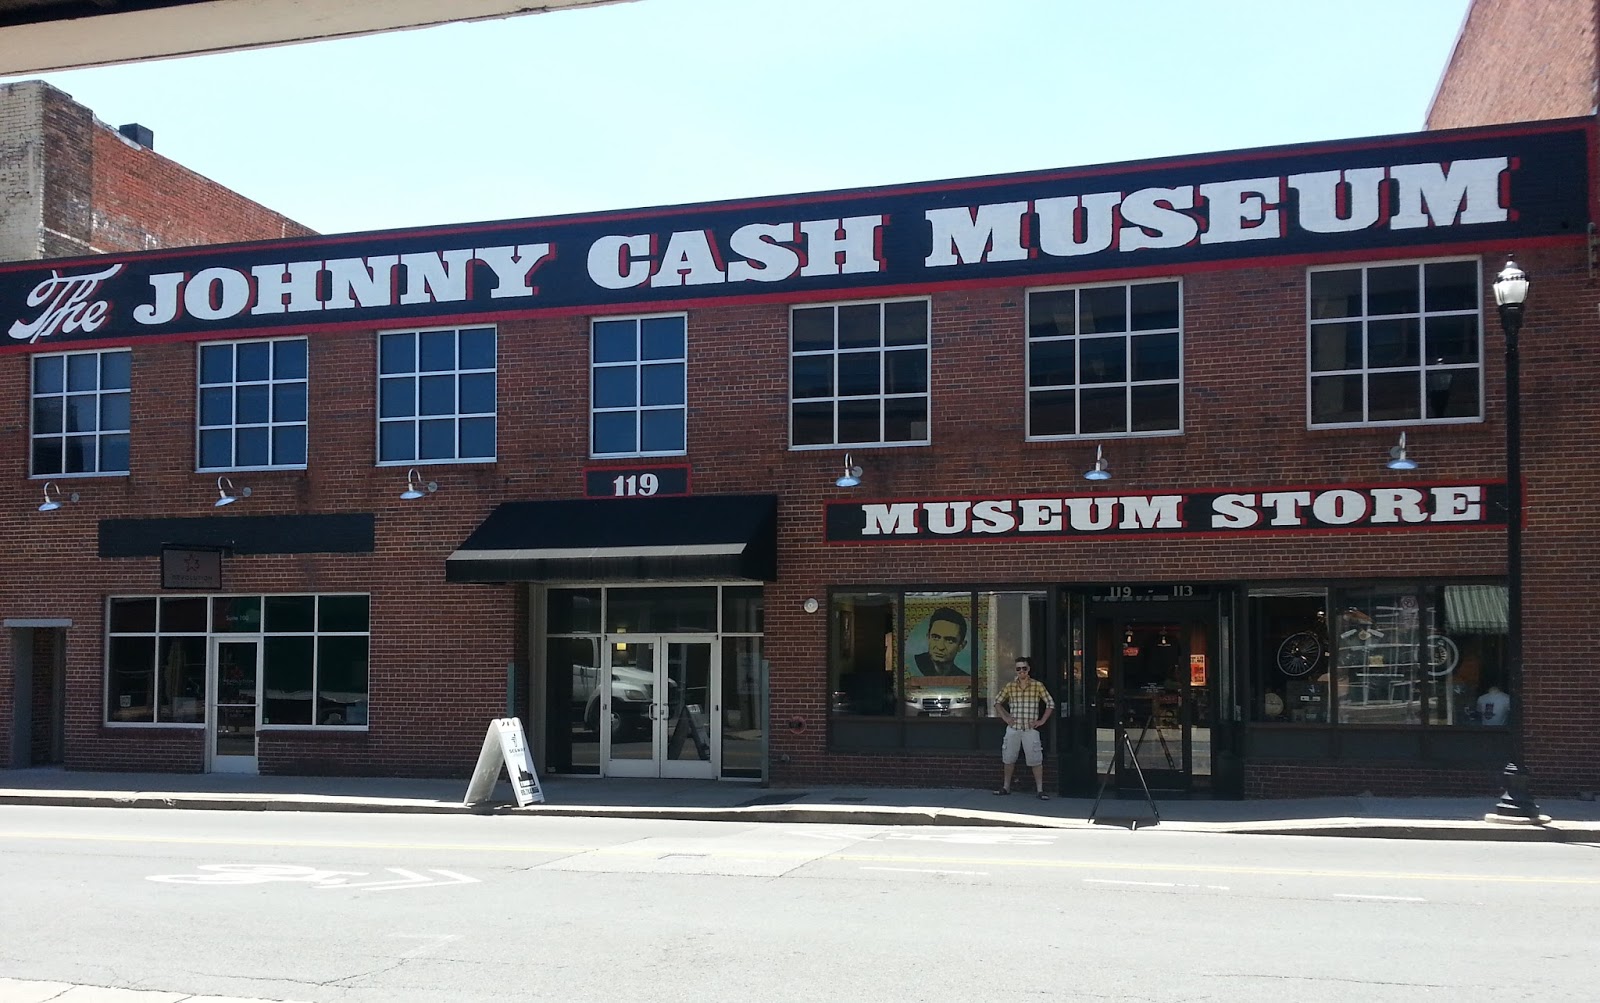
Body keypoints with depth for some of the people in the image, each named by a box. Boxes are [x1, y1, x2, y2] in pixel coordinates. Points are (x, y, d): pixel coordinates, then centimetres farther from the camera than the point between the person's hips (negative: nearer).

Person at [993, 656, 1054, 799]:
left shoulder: (1038, 685, -2)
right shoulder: (1010, 686, 3)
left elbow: (1050, 704, 2)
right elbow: (997, 702, 14)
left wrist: (1042, 721, -3)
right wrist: (1004, 717, 4)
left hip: (1030, 729, -2)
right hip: (1013, 728, 2)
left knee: (1036, 760, -4)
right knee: (1009, 758, 10)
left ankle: (1040, 790, 1)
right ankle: (1006, 787, 22)